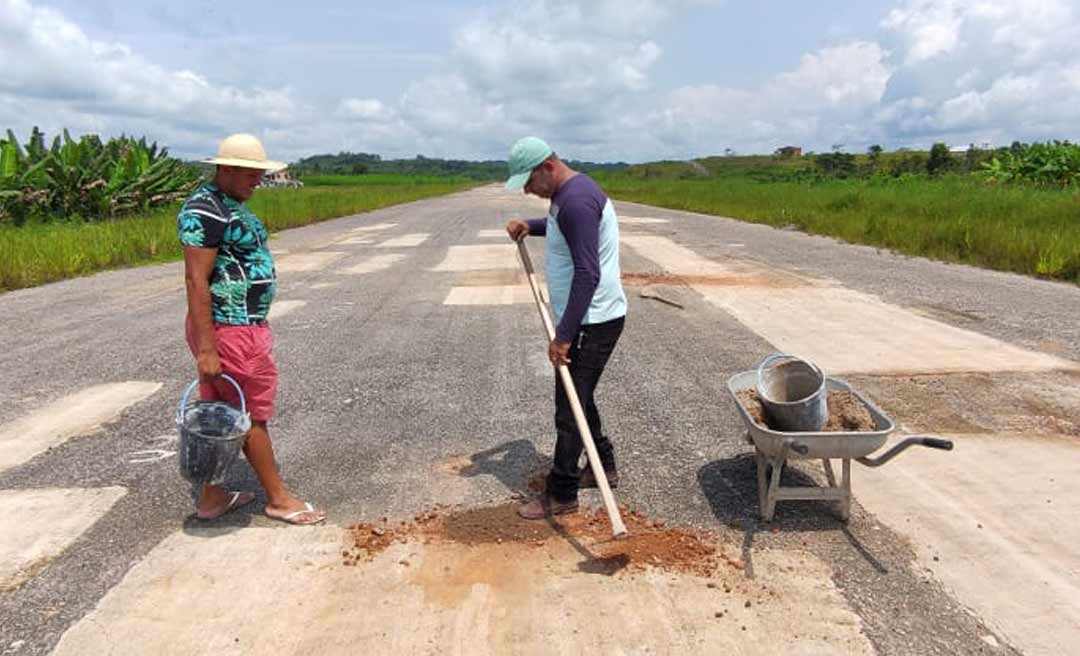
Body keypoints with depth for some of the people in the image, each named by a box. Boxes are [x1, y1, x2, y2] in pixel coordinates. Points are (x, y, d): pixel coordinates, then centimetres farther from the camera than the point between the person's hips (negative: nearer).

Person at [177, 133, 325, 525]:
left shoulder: (230, 206, 14)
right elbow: (196, 280, -21)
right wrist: (206, 349, -23)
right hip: (228, 332, -10)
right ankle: (278, 498, 16)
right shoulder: (205, 211, -17)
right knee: (253, 415, 2)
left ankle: (211, 499, 25)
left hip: (240, 327, 10)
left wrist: (255, 328, 23)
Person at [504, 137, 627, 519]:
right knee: (578, 397, 20)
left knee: (570, 406, -3)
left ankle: (561, 494, 10)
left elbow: (588, 275, -28)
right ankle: (603, 467, 34)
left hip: (593, 321, -11)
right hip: (586, 318, 11)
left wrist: (564, 335, -28)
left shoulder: (576, 201, -23)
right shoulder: (568, 191, 10)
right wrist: (531, 226, 16)